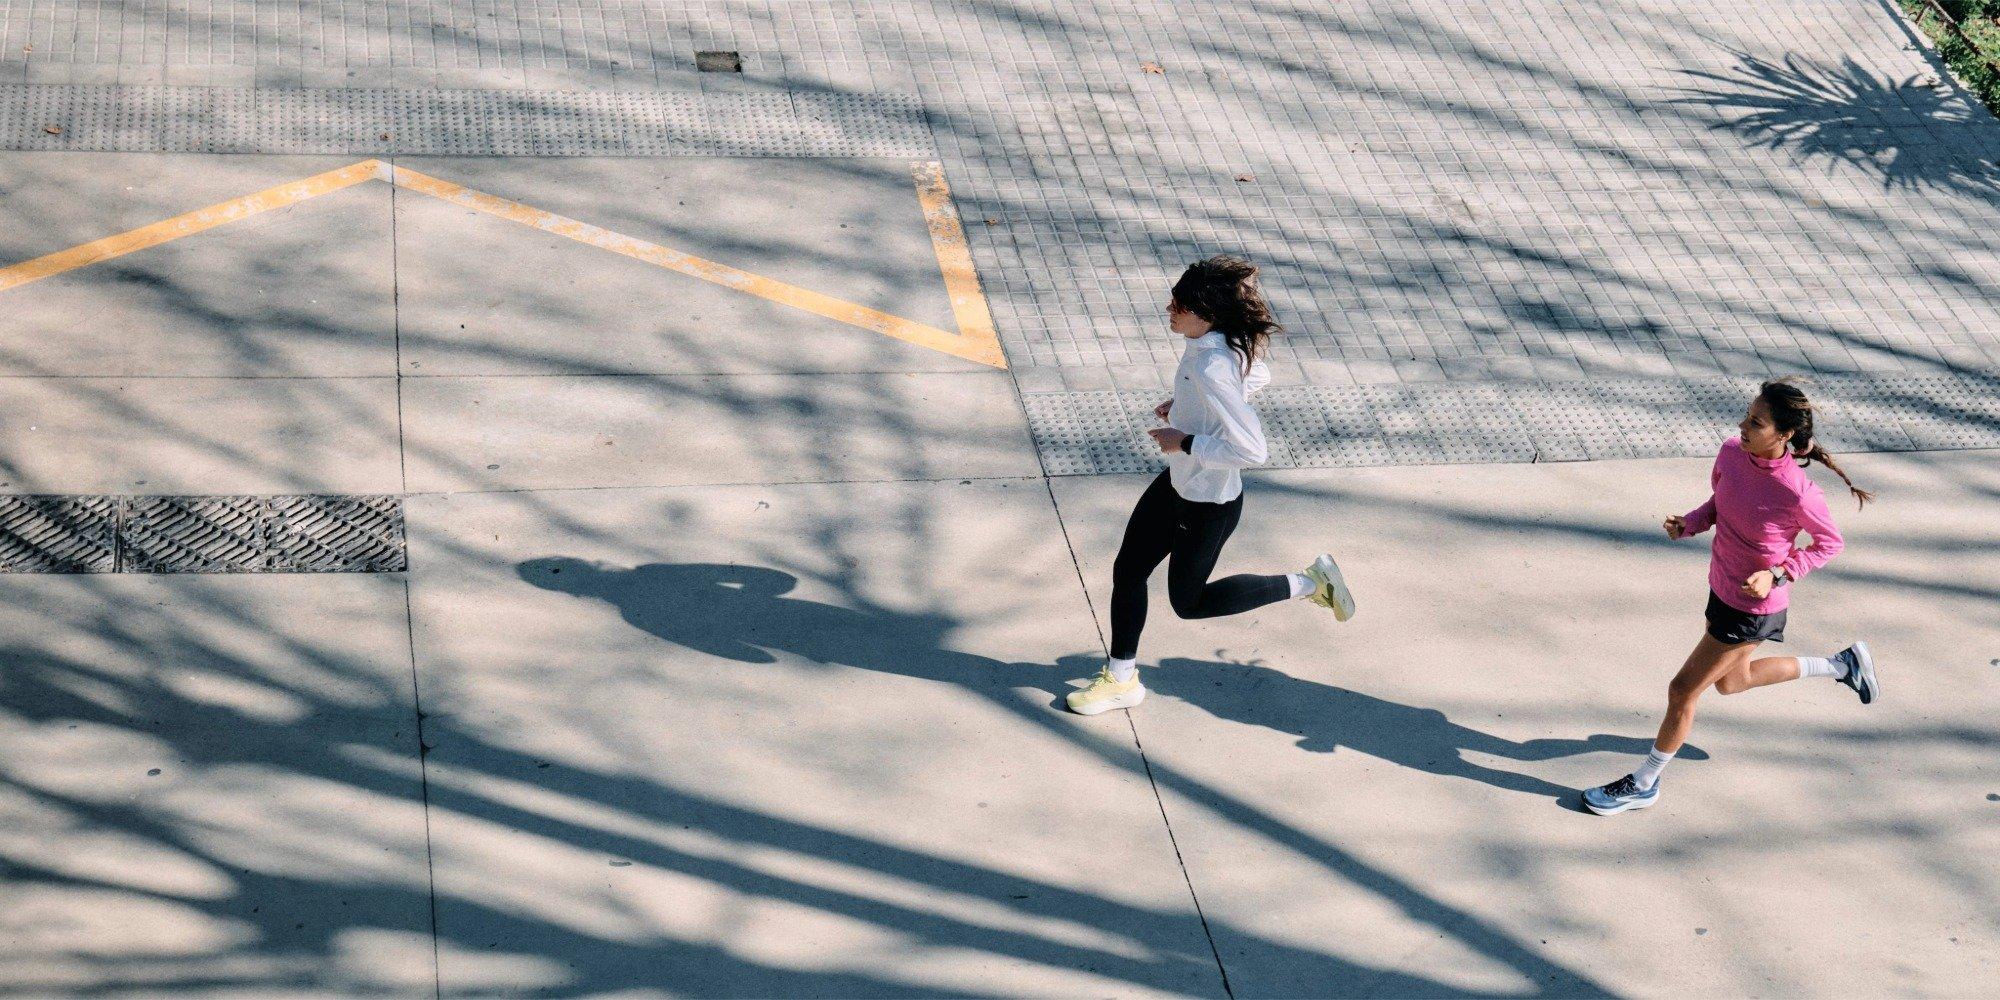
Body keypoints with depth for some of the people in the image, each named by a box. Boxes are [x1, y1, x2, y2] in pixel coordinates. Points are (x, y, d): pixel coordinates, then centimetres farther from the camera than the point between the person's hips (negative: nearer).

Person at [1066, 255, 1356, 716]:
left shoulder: (1210, 370, -36)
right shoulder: (1227, 345, -8)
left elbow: (1251, 450, -38)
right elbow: (1258, 377, 14)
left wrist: (1184, 441, -26)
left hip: (1208, 504, -9)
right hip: (1178, 484, 9)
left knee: (1188, 602, 14)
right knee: (1127, 572, 15)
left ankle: (1309, 583, 22)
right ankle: (1121, 679, 33)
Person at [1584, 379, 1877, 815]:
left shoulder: (1798, 491, -32)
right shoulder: (1731, 452, -15)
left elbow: (1830, 544, -14)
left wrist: (1778, 575, -25)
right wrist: (1688, 523, -12)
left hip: (1752, 606, -8)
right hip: (1722, 583, 8)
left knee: (1682, 691, 3)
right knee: (1731, 681, 30)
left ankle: (1643, 784, 25)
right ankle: (1843, 664, 45)